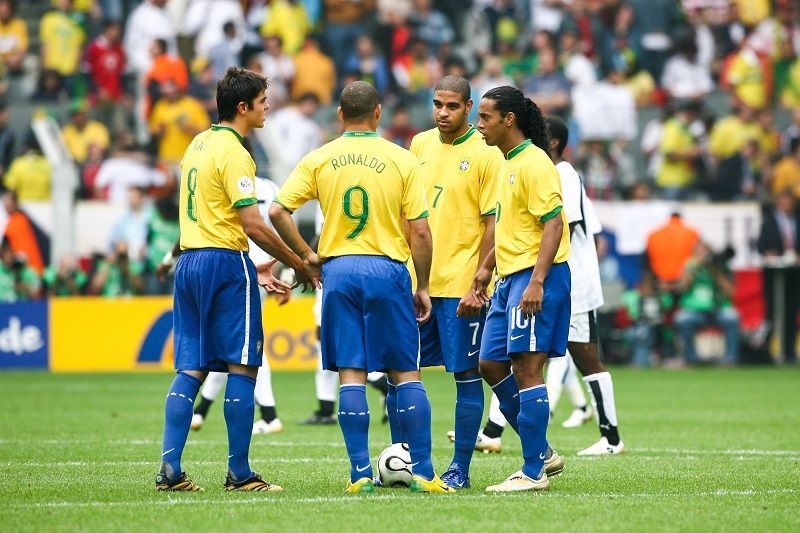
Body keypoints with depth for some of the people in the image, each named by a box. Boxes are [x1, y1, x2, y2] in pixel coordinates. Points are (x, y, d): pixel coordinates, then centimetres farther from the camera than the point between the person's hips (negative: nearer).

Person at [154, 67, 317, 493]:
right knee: (242, 366, -2)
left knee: (190, 369, 7)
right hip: (225, 264, -8)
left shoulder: (198, 145, 16)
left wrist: (254, 269, 22)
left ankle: (170, 469, 0)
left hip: (189, 261, 8)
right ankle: (239, 474, -2)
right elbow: (254, 225, -17)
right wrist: (299, 265, -8)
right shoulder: (233, 153, -12)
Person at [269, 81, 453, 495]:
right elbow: (420, 230, -3)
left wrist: (305, 255, 7)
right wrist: (422, 286, 6)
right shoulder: (401, 160, -1)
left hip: (338, 269, 1)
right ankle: (423, 473, 1)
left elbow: (277, 211, -3)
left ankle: (360, 473, -1)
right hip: (387, 270, -1)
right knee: (406, 373, 4)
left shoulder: (318, 160, 3)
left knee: (351, 374, 3)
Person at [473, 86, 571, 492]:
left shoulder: (534, 164, -13)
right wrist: (487, 267, 25)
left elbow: (553, 224, -19)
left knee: (526, 370, -9)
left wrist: (536, 281, -25)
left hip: (536, 277, -10)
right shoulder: (508, 164, 16)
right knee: (491, 365, 10)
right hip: (509, 278, 10)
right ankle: (541, 451, 19)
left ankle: (533, 472, -4)